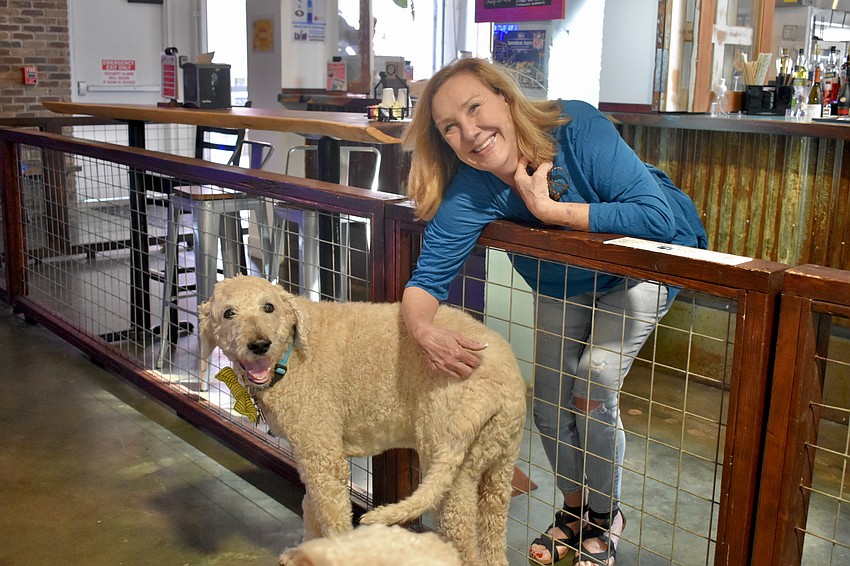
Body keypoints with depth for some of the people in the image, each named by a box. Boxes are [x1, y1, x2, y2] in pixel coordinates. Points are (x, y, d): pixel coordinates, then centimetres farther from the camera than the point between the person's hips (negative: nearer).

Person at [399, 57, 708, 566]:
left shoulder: (575, 127, -36)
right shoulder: (468, 195, -26)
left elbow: (659, 217, -41)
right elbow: (427, 279, -26)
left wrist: (548, 209, -41)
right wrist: (423, 329, -49)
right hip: (563, 282, 4)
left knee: (592, 389, -15)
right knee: (550, 403, 6)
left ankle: (605, 517, 13)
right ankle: (575, 509, 34)